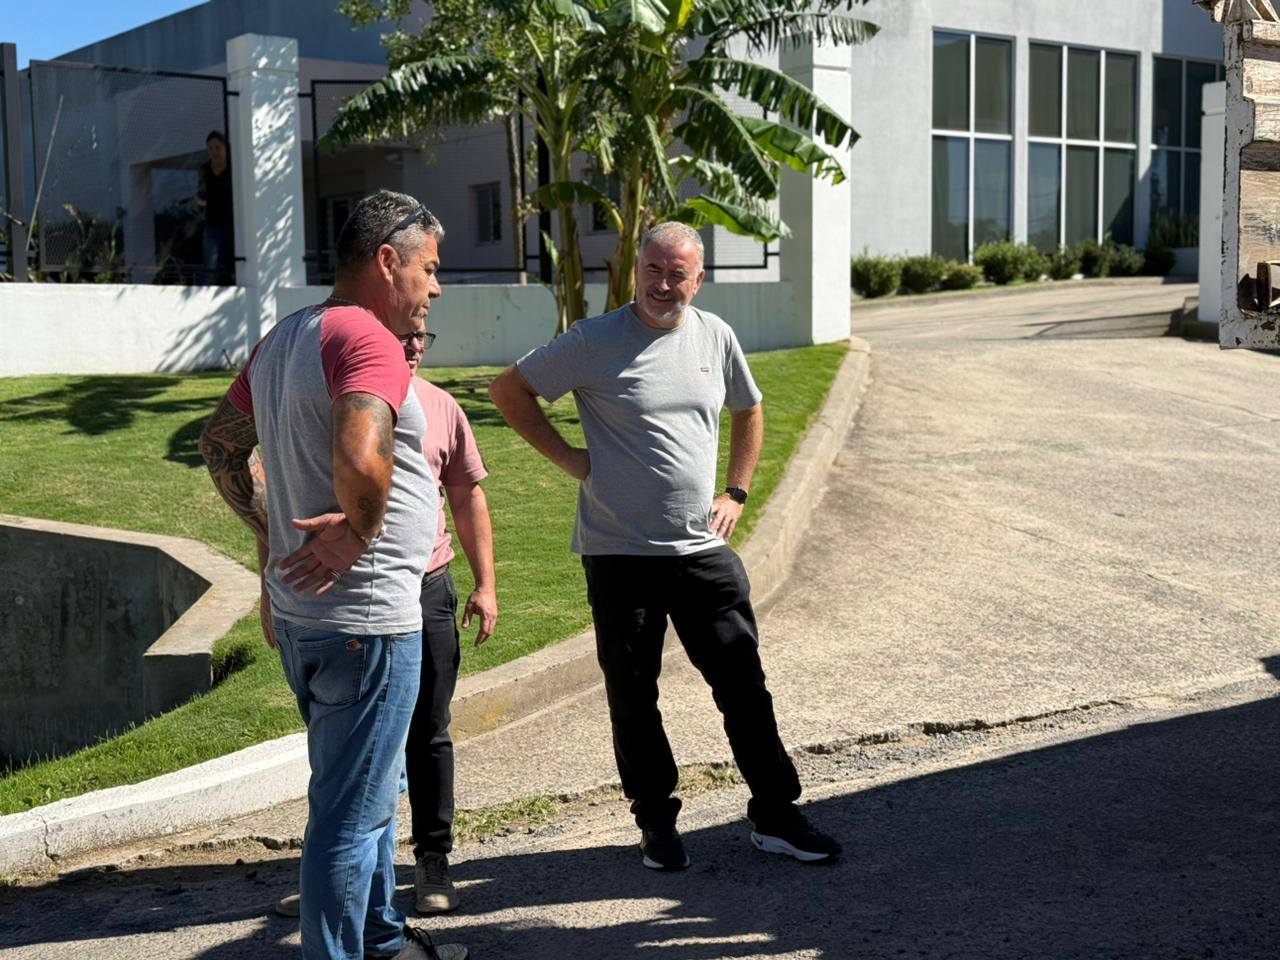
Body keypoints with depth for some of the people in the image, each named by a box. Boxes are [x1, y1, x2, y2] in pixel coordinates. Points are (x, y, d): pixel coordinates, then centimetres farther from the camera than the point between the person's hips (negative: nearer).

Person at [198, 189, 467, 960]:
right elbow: (360, 458, -36)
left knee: (375, 788, 25)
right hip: (366, 620, -10)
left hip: (299, 611, 10)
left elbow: (221, 445, 21)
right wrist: (361, 529, -19)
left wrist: (272, 531, 15)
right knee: (352, 814, 1)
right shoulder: (367, 337, -19)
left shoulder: (284, 338, 11)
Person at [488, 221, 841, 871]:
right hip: (619, 554, -3)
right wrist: (567, 458, -4)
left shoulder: (715, 337, 7)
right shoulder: (594, 342, -5)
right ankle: (656, 822, 22)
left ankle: (775, 817, 16)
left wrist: (736, 493, 13)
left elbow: (748, 412, 24)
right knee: (633, 696, 7)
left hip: (703, 550, 3)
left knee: (744, 684, 4)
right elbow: (508, 390, 2)